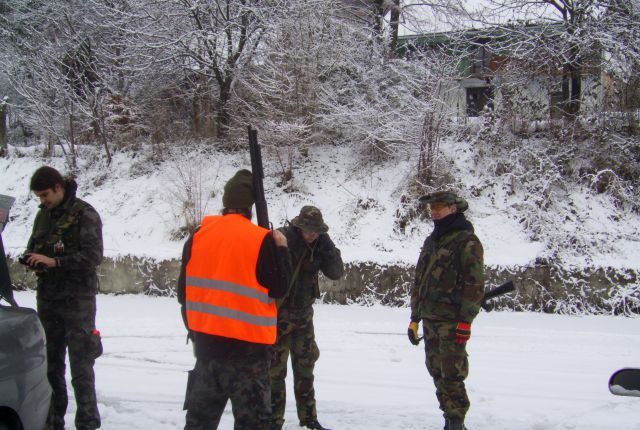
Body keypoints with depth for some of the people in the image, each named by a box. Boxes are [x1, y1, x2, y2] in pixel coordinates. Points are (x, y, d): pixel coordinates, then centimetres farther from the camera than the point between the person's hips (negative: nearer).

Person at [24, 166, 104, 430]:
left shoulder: (84, 214, -9)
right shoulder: (43, 215, 10)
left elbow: (93, 256, -16)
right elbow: (33, 246, 20)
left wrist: (54, 261, -23)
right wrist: (32, 260, -4)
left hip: (77, 299, -6)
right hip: (47, 298, 6)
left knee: (80, 365, -5)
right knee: (51, 362, 12)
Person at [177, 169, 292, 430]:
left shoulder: (198, 237, 3)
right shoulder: (262, 239, -11)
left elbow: (184, 292, 9)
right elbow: (278, 290, -7)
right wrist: (282, 249, 5)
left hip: (206, 343, 5)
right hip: (248, 347, -5)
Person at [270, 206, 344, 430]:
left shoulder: (319, 245, 0)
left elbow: (336, 273, -4)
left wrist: (327, 247, -15)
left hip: (303, 316, 6)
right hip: (277, 316, -6)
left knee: (305, 367, 14)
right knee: (275, 369, -2)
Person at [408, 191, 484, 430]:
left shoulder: (467, 241, -7)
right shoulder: (431, 242, 18)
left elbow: (475, 284, -13)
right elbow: (419, 281, 21)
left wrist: (465, 321, -18)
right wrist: (415, 318, 18)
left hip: (452, 321, -8)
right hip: (430, 319, 8)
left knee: (451, 375, -9)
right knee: (437, 372, 11)